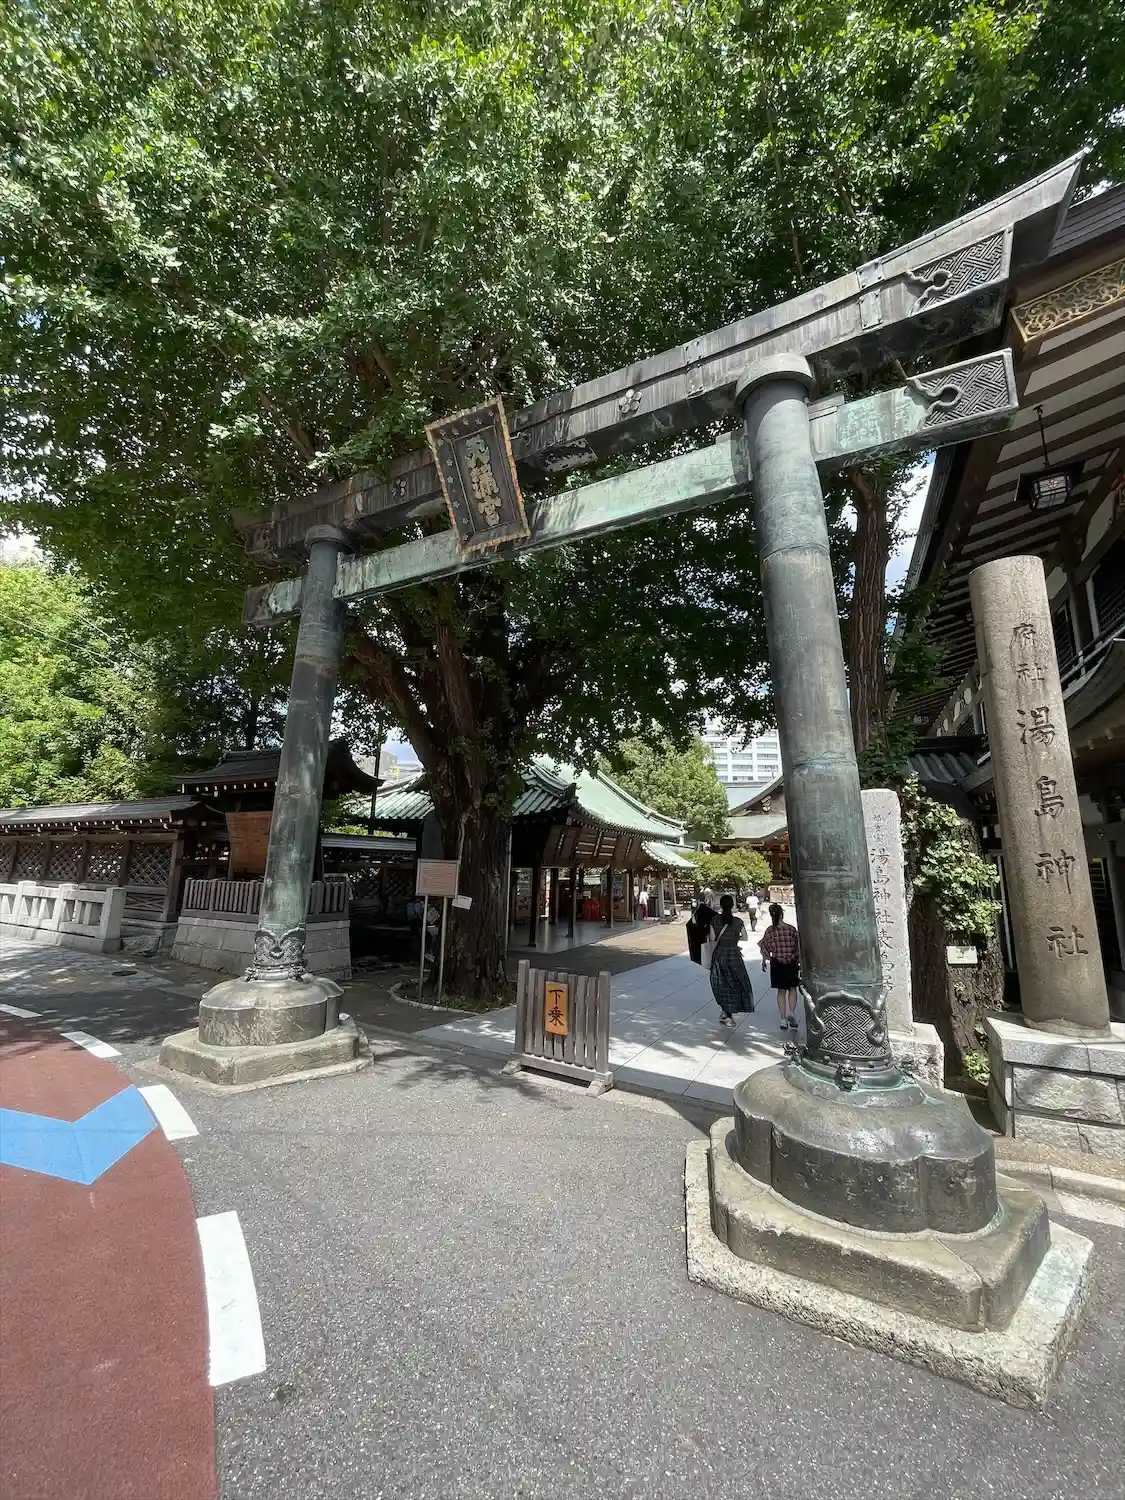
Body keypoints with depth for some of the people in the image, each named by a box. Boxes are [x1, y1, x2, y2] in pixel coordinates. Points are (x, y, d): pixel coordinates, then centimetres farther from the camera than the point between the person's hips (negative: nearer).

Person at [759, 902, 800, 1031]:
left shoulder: (769, 930, -9)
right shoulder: (791, 929, -13)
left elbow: (765, 947, -3)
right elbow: (798, 947, -7)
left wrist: (764, 961, 13)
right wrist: (800, 962, 6)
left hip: (776, 964, 1)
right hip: (791, 963, -1)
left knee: (781, 991, 12)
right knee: (792, 989, 17)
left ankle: (783, 1019, 12)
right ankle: (792, 1012, -2)